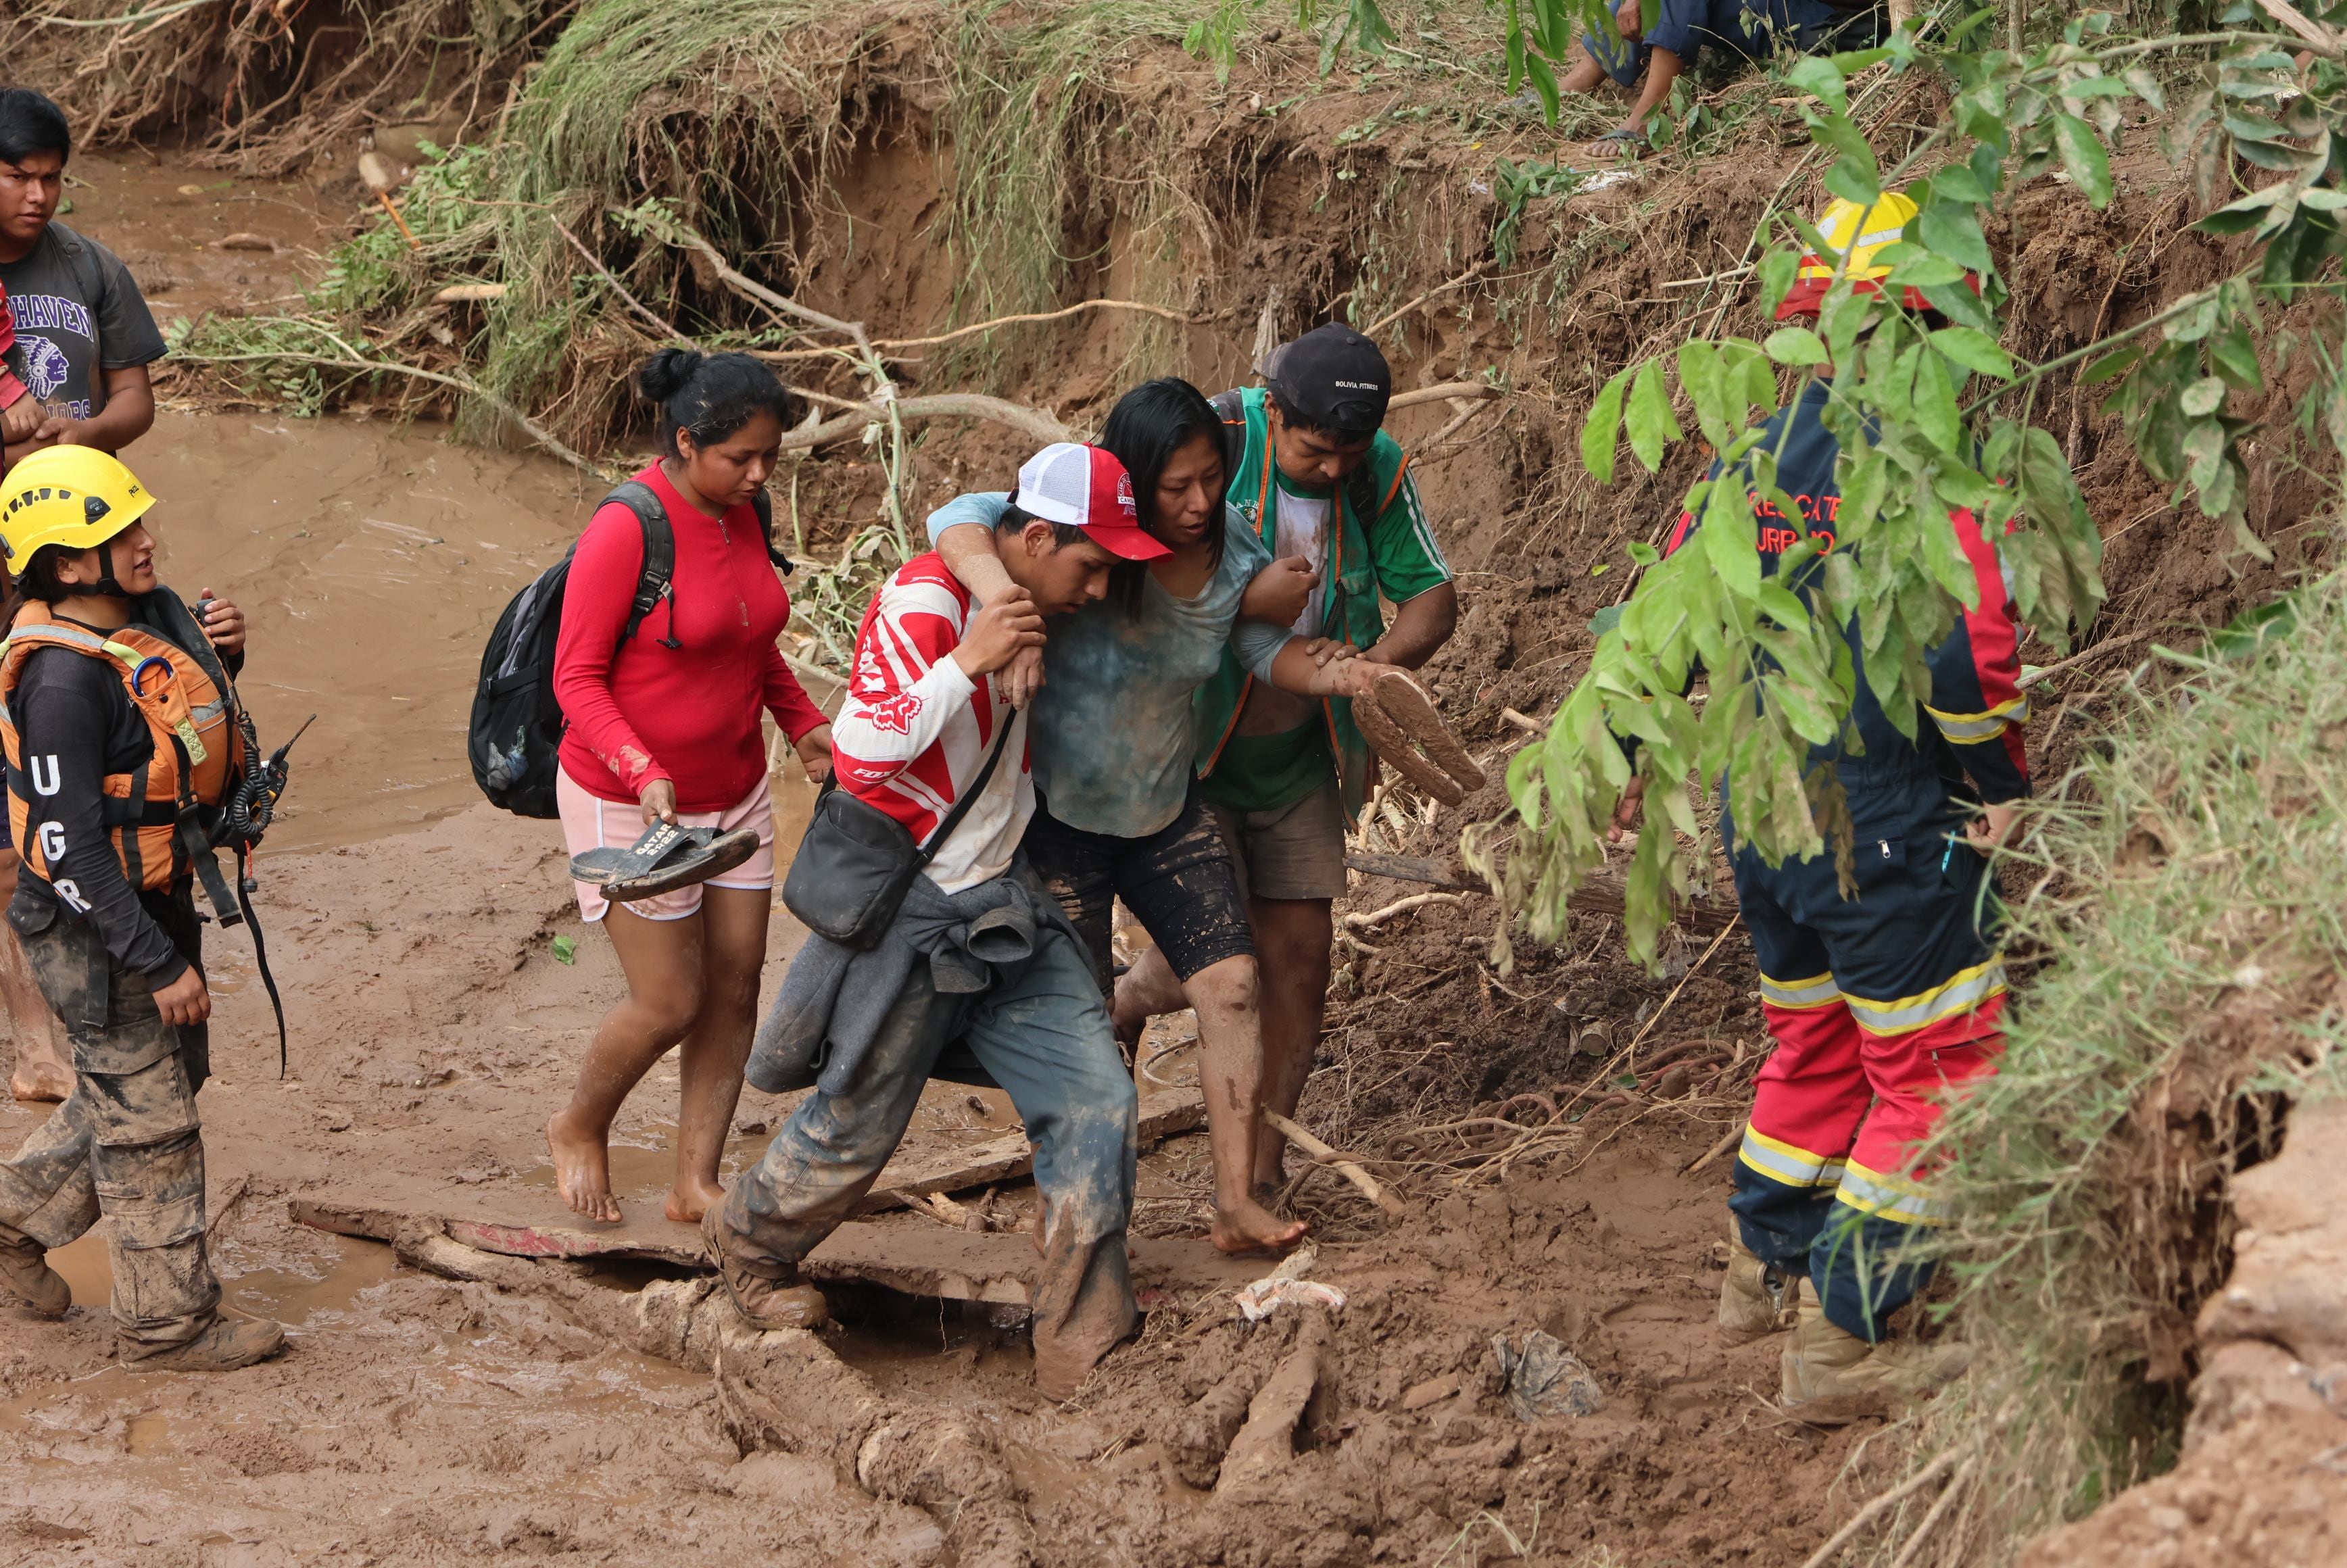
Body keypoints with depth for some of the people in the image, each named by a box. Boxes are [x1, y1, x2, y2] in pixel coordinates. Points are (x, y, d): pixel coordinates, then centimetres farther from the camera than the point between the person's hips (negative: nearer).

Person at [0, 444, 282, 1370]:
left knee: (164, 1079, 23)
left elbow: (196, 733, 19)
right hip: (94, 931, -9)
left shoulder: (148, 615, 0)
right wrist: (160, 964, -23)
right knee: (147, 1120, 4)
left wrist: (221, 657, -3)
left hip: (158, 902, 9)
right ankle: (168, 1323, 18)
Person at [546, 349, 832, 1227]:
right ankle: (580, 1130, 26)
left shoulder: (744, 514, 0)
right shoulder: (627, 530, -23)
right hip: (630, 804, -7)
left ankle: (697, 1184, 18)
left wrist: (805, 724, 2)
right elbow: (577, 679, -19)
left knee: (735, 990, 6)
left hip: (733, 794, 7)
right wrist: (644, 772, -31)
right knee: (669, 1003, -3)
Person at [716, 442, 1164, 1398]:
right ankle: (749, 1244, 40)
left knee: (1095, 1100, -4)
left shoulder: (1021, 609, 6)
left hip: (1001, 905, 8)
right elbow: (861, 755, -29)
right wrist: (968, 661, -31)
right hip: (906, 913, -8)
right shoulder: (923, 603, -21)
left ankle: (1083, 1355, 1)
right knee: (857, 1124, 8)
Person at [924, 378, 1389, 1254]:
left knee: (1234, 988, -5)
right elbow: (957, 523, -38)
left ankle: (1236, 1206, 1)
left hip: (1166, 813, 5)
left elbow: (1266, 646, 7)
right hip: (1060, 820, -5)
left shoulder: (1232, 553, -8)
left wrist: (1328, 673, -15)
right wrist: (1007, 605, -57)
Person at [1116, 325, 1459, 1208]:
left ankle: (1261, 1172, 16)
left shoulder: (1378, 473, -7)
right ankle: (1118, 1007, 25)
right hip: (1186, 746, -5)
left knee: (1298, 952, 3)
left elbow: (1432, 596, -2)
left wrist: (1380, 660, -22)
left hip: (1298, 761, 5)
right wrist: (1246, 602, -34)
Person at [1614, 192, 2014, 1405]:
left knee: (1815, 1042, 26)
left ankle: (1767, 1268, 37)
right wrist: (2001, 781, -9)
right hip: (1889, 829, -7)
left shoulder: (1749, 452, 6)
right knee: (1935, 1073, 4)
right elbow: (1968, 641, -25)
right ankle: (1846, 1334, 3)